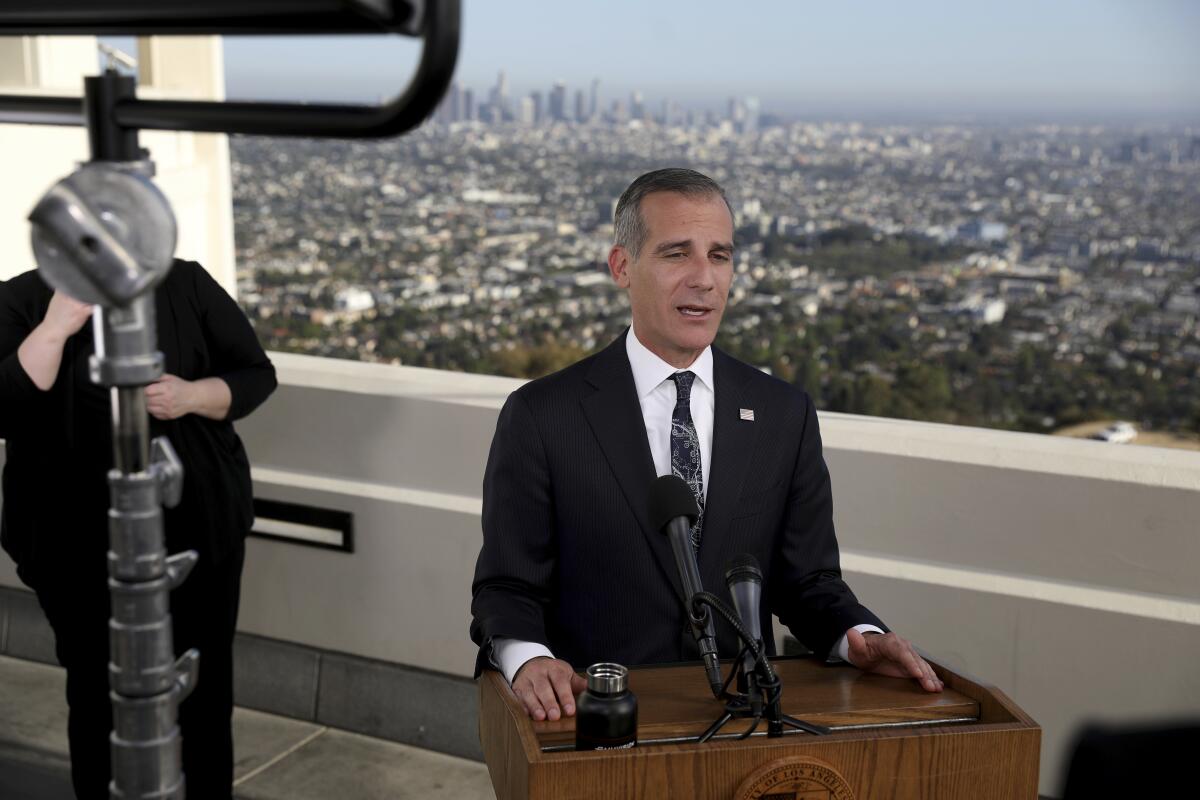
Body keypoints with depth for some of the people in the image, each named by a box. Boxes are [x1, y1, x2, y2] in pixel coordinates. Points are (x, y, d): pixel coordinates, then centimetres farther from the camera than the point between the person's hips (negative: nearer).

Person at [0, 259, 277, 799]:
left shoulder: (187, 285, -2)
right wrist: (55, 328, -24)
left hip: (198, 527, 1)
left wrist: (192, 395, -17)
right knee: (98, 690, 12)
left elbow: (256, 374, 1)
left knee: (206, 680, 12)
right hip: (79, 545, -1)